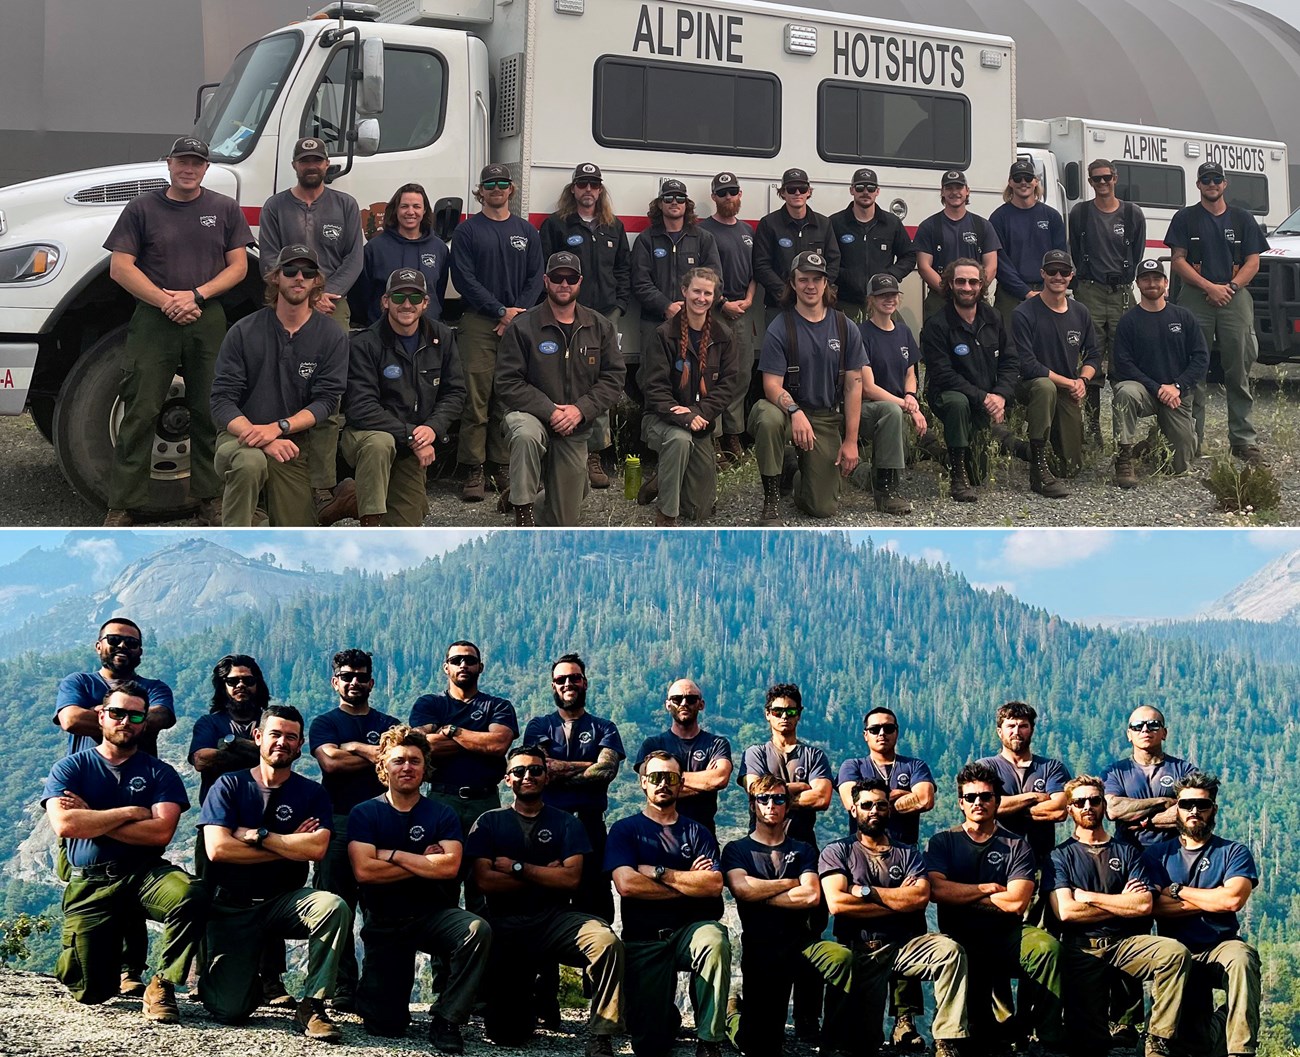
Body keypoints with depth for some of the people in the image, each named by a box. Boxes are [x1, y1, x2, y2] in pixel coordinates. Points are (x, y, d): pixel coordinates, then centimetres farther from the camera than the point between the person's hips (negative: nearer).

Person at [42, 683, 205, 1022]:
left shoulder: (159, 773, 8)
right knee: (92, 991, -10)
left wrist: (90, 820, -6)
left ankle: (162, 984, -13)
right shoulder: (69, 768, 7)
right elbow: (64, 825, -11)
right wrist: (130, 812, -6)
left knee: (191, 897, -35)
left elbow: (161, 831, -9)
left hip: (146, 873, 0)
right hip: (90, 883, 0)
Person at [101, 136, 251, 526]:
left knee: (209, 412, 5)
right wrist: (165, 301, -11)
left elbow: (238, 267, 5)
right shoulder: (143, 208, 5)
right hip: (153, 319, -2)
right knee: (140, 412, -5)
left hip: (208, 321, 2)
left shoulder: (225, 209, 9)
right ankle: (122, 506, -3)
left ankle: (210, 499, 13)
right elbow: (120, 267, 0)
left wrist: (196, 295, -10)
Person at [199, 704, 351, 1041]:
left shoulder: (312, 794, 2)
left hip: (284, 902, 1)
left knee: (335, 908, -32)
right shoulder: (229, 786, 0)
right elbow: (217, 848, -15)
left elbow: (317, 848, -16)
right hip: (231, 907, -1)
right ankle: (250, 981, 26)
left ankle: (311, 1005, -18)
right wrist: (289, 845, -11)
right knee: (229, 1011, -13)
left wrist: (256, 835, -14)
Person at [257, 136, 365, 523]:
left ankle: (320, 493, -15)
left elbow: (354, 259, 8)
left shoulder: (345, 205, 15)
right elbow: (269, 263, 5)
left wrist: (327, 292, -8)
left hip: (333, 307, 0)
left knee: (328, 403, -10)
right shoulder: (276, 207, 13)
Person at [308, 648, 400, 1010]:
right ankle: (343, 990, -4)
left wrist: (355, 747, -7)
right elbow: (331, 761, -7)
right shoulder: (325, 723, 14)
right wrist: (377, 756, 0)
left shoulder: (389, 724, 20)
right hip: (339, 825, -1)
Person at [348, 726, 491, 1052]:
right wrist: (424, 863, -11)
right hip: (384, 923, -1)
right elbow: (364, 871, -15)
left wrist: (392, 855, -12)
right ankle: (372, 992, 32)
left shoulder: (443, 815, 3)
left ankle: (445, 1019, -19)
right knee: (384, 1025, -7)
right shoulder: (364, 814, 0)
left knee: (478, 930, -33)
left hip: (433, 914, 1)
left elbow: (449, 866, -14)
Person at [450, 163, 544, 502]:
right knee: (476, 399, -7)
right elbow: (464, 279, -4)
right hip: (478, 324, -3)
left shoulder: (526, 231, 15)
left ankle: (503, 468, 8)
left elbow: (535, 278, 10)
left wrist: (518, 313, -6)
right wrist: (502, 311, -11)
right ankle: (473, 472, -5)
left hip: (516, 324, 3)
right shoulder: (468, 230, 5)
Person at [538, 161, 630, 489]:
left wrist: (620, 305, 7)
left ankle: (595, 455, 7)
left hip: (606, 315, 4)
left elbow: (624, 269, 20)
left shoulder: (614, 227, 18)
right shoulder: (555, 225, 3)